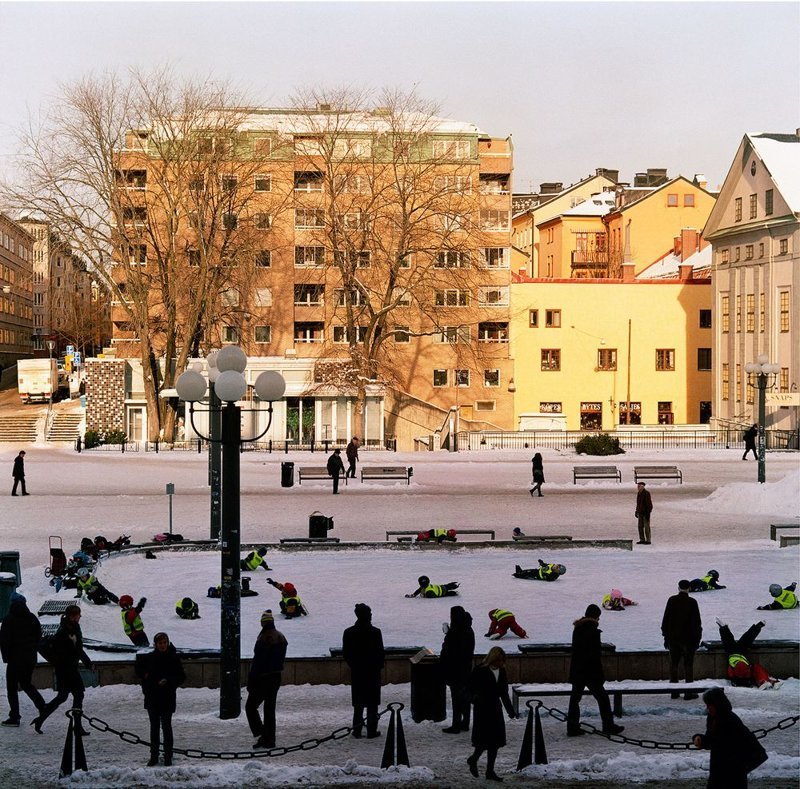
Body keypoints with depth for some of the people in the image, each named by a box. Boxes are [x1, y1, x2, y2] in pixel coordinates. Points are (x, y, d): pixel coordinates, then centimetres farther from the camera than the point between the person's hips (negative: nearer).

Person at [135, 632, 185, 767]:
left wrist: (168, 681, -17)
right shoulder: (148, 658, 3)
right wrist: (145, 675, -4)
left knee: (166, 727, 1)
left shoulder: (173, 658, -5)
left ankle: (168, 756, 8)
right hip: (152, 698, 3)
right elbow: (139, 671, 16)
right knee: (154, 727, 10)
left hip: (167, 699, -3)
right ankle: (154, 756, 17)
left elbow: (181, 677, -3)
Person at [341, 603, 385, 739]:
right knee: (372, 703, 6)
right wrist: (379, 665, 7)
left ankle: (357, 730, 13)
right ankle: (371, 731, 7)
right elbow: (381, 653, -10)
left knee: (358, 703, 13)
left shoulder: (349, 632, -5)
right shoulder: (375, 632, -15)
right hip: (373, 672, -3)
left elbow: (345, 654, 0)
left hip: (356, 672, 3)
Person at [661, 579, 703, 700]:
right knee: (688, 665, 1)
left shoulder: (672, 600, 1)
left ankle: (674, 691, 10)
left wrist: (666, 636, 11)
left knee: (673, 664, 9)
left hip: (673, 638, 3)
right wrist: (697, 638, 1)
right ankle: (688, 692, -1)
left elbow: (665, 620, 4)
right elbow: (696, 622, -7)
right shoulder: (692, 602, -9)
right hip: (688, 639, -3)